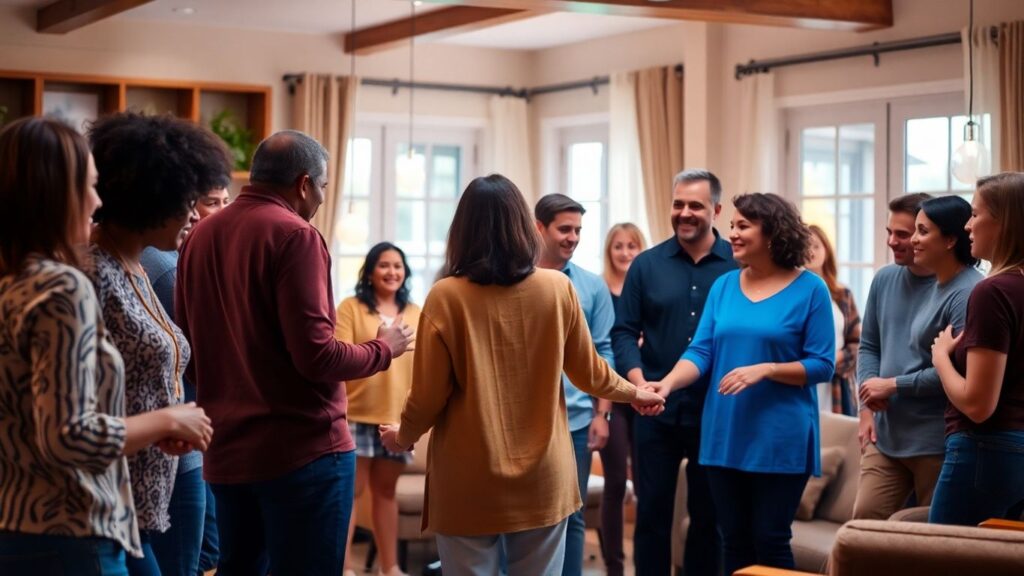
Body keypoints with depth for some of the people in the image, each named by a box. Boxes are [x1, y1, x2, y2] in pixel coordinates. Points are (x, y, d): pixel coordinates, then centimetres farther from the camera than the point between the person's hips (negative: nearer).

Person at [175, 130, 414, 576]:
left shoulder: (199, 237, 9)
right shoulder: (294, 235, -13)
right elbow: (315, 355, -17)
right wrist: (384, 348, -1)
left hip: (226, 450, 7)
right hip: (301, 447, -7)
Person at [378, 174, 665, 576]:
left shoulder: (446, 296, -11)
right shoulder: (557, 288, -4)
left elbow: (429, 397, -7)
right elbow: (589, 372, 8)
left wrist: (403, 437, 15)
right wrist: (634, 394, 29)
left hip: (469, 483, -2)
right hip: (542, 478, 2)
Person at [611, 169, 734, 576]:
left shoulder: (739, 265, -1)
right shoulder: (647, 265, 4)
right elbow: (624, 332, 2)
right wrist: (640, 383, -13)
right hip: (656, 411, 1)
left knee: (708, 514, 10)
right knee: (651, 511, 6)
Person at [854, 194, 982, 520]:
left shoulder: (969, 294, -16)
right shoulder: (885, 279, 9)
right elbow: (869, 344, 17)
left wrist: (893, 385, -13)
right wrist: (870, 385, -3)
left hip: (938, 443, -7)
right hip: (887, 435, 7)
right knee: (865, 520, 5)